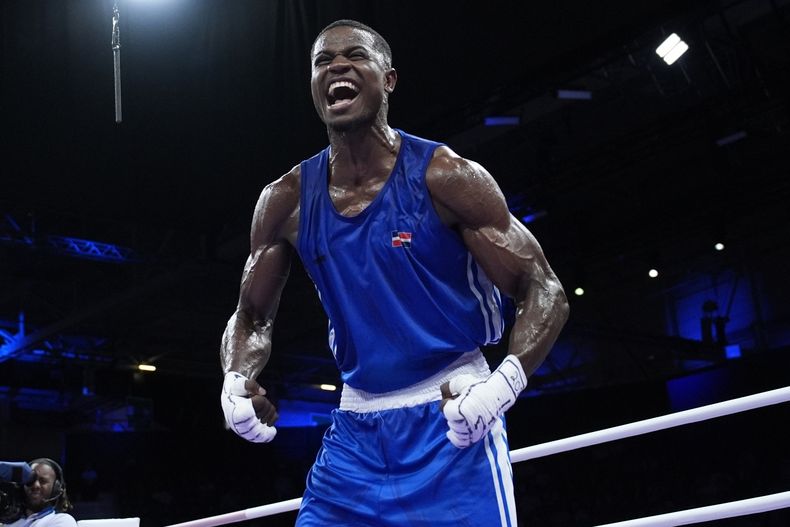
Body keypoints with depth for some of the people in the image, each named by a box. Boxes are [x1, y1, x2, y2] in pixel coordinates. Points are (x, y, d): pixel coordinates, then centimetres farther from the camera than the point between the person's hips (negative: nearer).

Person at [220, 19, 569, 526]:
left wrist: (502, 385, -29)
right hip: (356, 429, 4)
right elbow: (253, 317, 13)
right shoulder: (286, 200, 1)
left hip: (455, 420, -3)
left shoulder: (446, 177, -11)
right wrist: (237, 381, -9)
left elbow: (545, 292, -11)